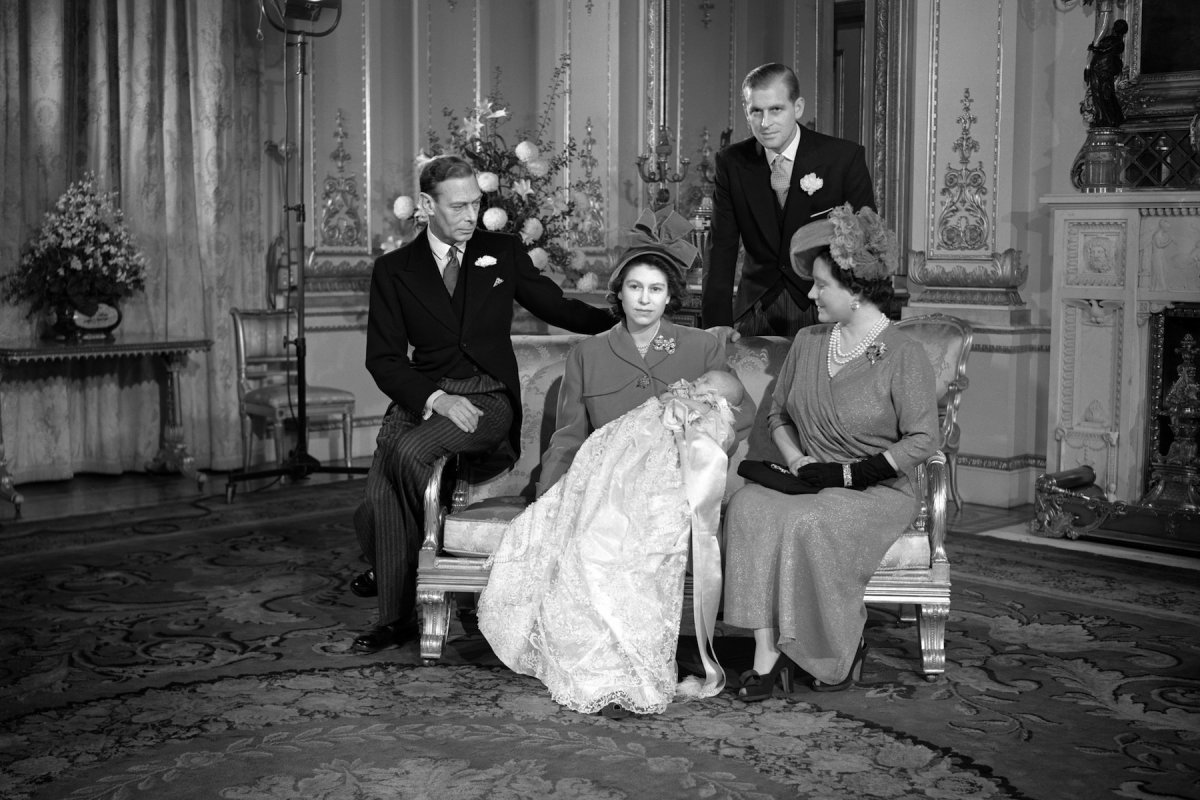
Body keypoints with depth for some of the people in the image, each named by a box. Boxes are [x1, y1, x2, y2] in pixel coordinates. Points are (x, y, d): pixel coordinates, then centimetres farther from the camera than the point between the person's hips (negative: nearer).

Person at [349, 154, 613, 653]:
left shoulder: (503, 254, 10)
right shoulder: (394, 270, 7)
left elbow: (559, 308, 15)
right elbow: (383, 359, 2)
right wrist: (436, 399, -16)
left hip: (488, 399, -1)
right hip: (422, 399, 1)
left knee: (408, 450, -31)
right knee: (379, 501, -22)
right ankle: (396, 617, 2)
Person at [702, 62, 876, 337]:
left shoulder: (844, 157, -9)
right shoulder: (731, 162, -1)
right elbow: (721, 251, -3)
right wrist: (717, 327, -12)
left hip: (824, 307, -2)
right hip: (755, 308, 2)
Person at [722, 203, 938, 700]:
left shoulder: (904, 357, -7)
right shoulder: (808, 342, 12)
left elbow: (922, 441, -10)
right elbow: (777, 411, 20)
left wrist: (847, 473, -15)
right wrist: (796, 459, 0)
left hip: (877, 492, -5)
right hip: (811, 487, 5)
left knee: (804, 523, -36)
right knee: (747, 505, -28)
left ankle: (842, 651, -11)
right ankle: (767, 651, -30)